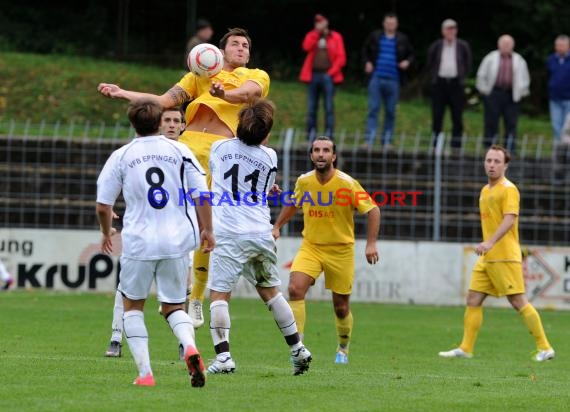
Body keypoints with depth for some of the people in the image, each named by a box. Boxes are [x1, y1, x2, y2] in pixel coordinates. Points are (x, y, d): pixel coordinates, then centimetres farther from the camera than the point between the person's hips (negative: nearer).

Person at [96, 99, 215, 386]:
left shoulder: (121, 157, 0)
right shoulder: (180, 151, 3)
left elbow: (102, 206, 3)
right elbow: (201, 195, 0)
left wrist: (106, 233, 21)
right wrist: (207, 230, 13)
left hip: (139, 243, -1)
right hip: (177, 242, 1)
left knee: (132, 306, 17)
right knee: (174, 307, 14)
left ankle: (145, 372, 4)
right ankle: (190, 346, -19)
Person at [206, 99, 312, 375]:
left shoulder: (219, 148, 3)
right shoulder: (269, 157, 4)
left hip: (229, 234, -3)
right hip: (261, 233, 3)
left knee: (219, 293, -3)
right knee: (270, 291, 17)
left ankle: (223, 357, -16)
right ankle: (298, 350, 22)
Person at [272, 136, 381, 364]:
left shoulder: (347, 183, -15)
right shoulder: (304, 181, -3)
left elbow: (373, 210, -9)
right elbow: (293, 204, 19)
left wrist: (371, 244, -16)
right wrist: (277, 227, 11)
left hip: (341, 251, -2)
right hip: (310, 247, 2)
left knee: (341, 308, 7)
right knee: (295, 289, -22)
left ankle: (343, 348, 35)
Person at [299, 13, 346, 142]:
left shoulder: (335, 37, 7)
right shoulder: (311, 36, 14)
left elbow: (341, 58, 2)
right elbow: (306, 47, -8)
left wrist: (332, 71, -9)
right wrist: (317, 32, -7)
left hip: (328, 75, -2)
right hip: (313, 74, 2)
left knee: (329, 107, -6)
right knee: (311, 107, 2)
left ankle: (329, 133, -6)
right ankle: (311, 133, 5)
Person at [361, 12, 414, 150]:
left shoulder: (402, 39, 5)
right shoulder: (375, 36, 5)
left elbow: (411, 54, 15)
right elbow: (365, 50, 18)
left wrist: (408, 62, -6)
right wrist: (367, 62, 2)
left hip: (393, 80, 1)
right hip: (376, 78, -1)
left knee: (391, 112, 5)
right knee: (373, 109, -6)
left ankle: (387, 141, 12)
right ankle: (369, 140, -7)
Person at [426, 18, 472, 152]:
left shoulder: (463, 46, 4)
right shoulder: (436, 46, 4)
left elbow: (468, 65, 11)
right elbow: (429, 65, 13)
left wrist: (462, 78, 5)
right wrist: (433, 77, 7)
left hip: (456, 83, 0)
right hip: (439, 82, 0)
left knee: (457, 116, -1)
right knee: (437, 116, 1)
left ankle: (456, 145, 2)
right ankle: (435, 145, 6)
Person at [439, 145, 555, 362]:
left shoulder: (508, 189, -10)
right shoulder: (485, 191, 17)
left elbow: (509, 220, -23)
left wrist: (490, 242, -34)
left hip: (505, 257, -9)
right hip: (487, 258, 9)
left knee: (519, 302, -7)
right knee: (473, 300, 4)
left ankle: (544, 348, -1)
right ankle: (465, 348, 7)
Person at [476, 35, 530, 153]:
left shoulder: (519, 61, 9)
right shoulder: (491, 58, 5)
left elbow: (525, 77, 15)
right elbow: (481, 75, 9)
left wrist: (521, 92, 9)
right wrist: (484, 89, 4)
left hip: (511, 94, 1)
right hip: (494, 93, -1)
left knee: (511, 124, -2)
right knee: (491, 122, -1)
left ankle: (510, 148, 2)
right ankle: (489, 147, 6)